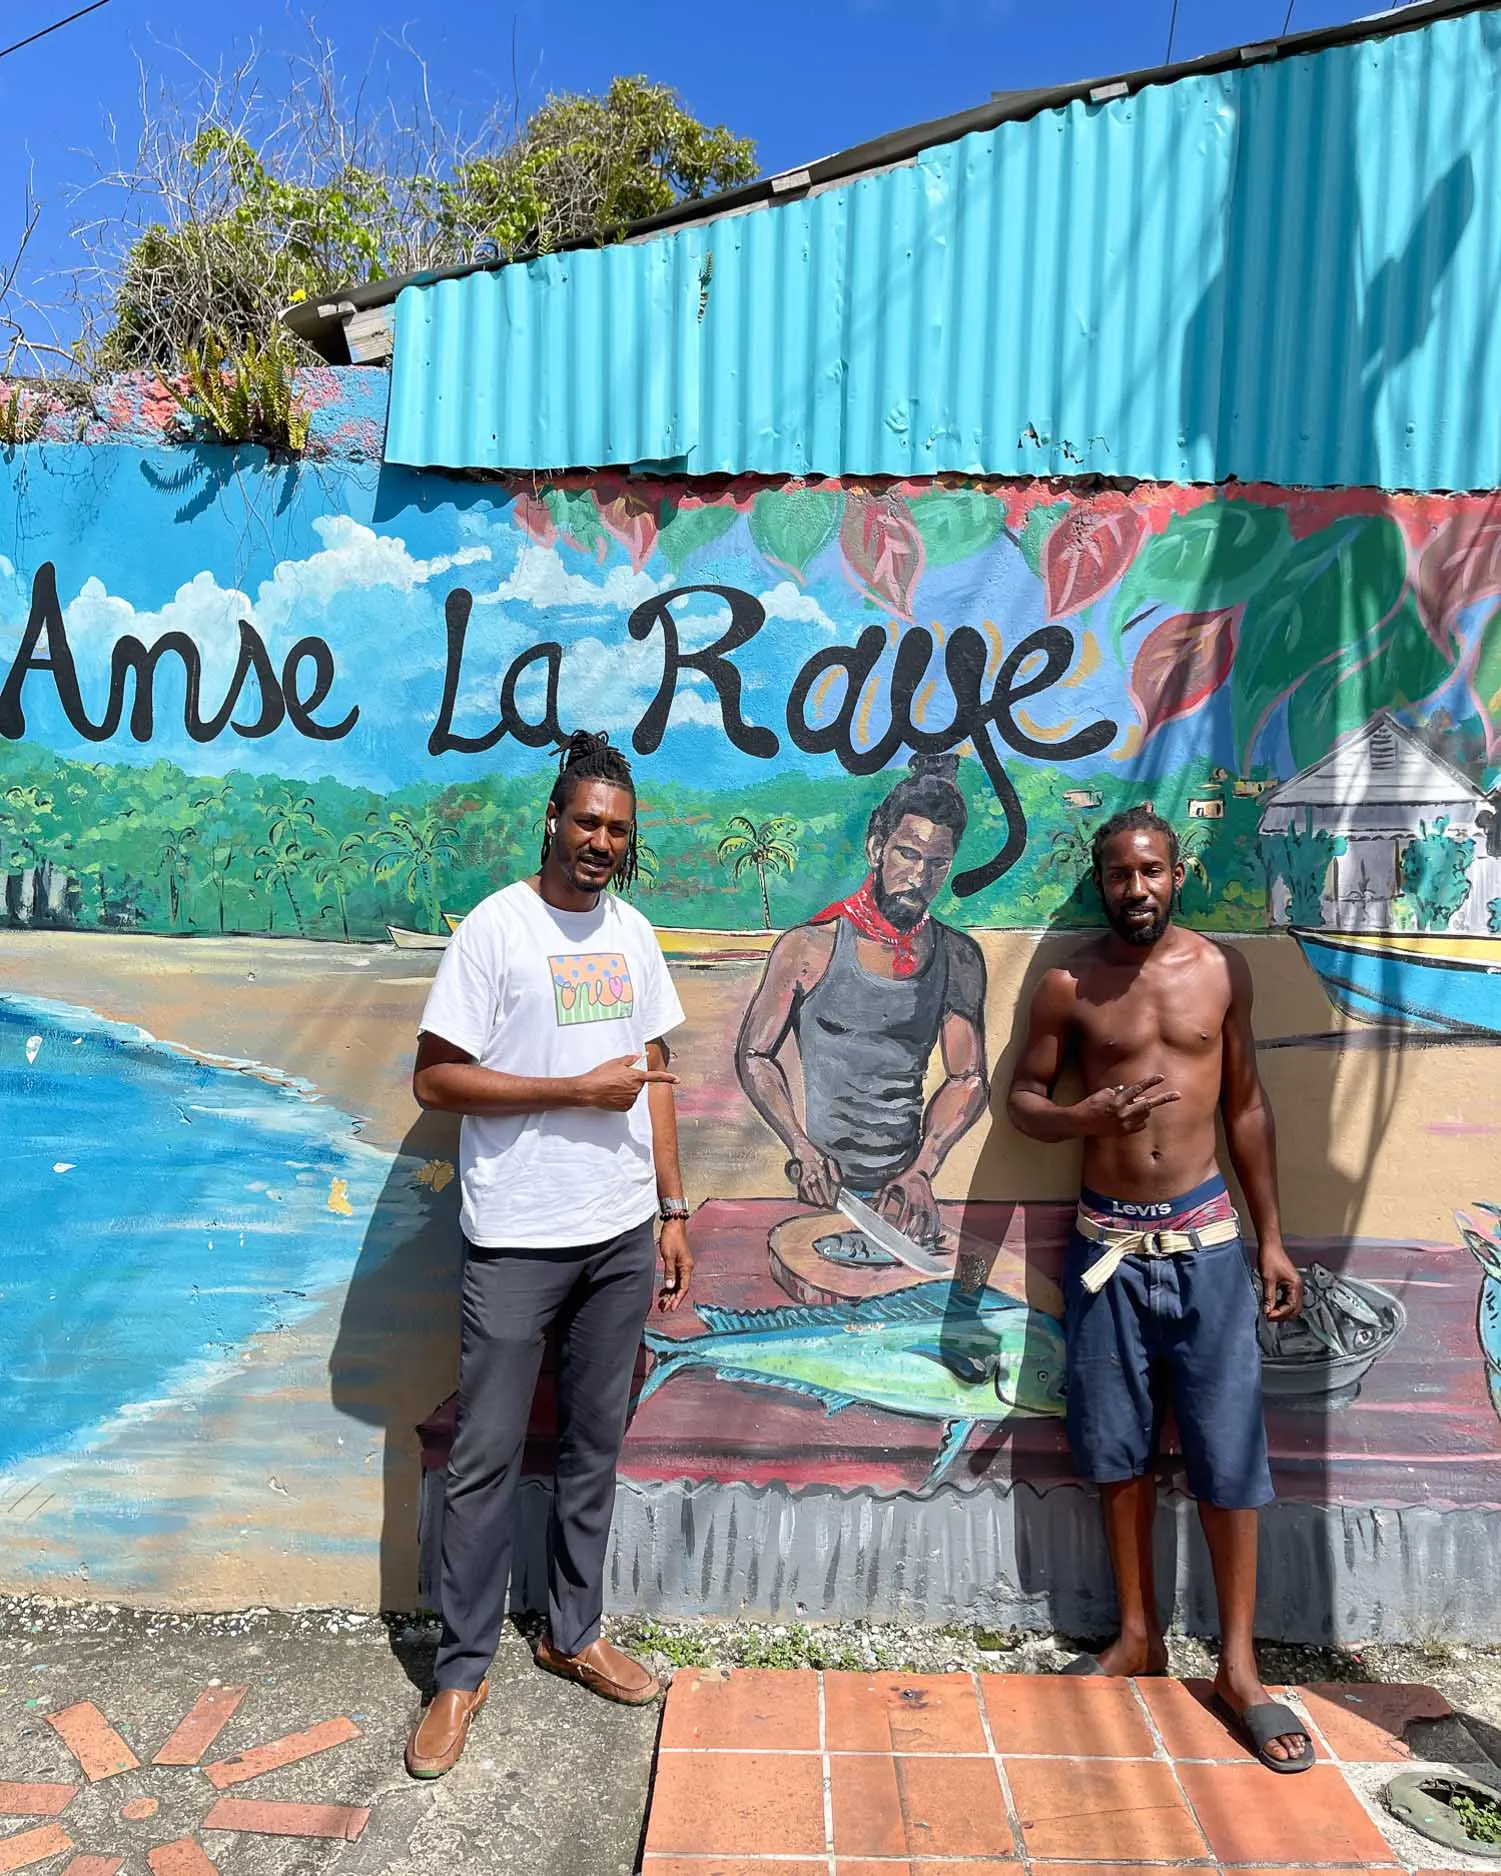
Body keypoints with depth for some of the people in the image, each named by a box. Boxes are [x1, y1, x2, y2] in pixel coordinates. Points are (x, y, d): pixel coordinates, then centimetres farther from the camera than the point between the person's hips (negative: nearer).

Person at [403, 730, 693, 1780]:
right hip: (518, 1241, -5)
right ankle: (464, 1670, 24)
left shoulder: (633, 934, 8)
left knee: (596, 1446, 16)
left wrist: (672, 1209, 8)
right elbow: (435, 1079, -11)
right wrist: (578, 1088, -15)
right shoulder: (496, 928, -8)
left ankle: (574, 1634, 34)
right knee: (487, 1457, 5)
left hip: (622, 1233, 5)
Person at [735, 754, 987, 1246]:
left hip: (905, 1189, 3)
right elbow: (754, 1054, -2)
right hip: (824, 1188, -2)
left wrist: (921, 1171, -11)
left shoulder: (959, 959, 4)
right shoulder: (809, 947, -6)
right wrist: (803, 1149, -14)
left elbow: (968, 1078, 2)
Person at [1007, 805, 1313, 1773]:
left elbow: (1247, 1103, 6)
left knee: (1228, 1445, 3)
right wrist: (1089, 1116, -20)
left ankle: (1239, 1664, 18)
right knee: (1119, 1444, 10)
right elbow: (1024, 1098, 3)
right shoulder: (1070, 985, -3)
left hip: (1204, 1237, 0)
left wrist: (1272, 1239, 6)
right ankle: (1139, 1634, 29)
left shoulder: (1221, 969, 0)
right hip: (1108, 1241, 0)